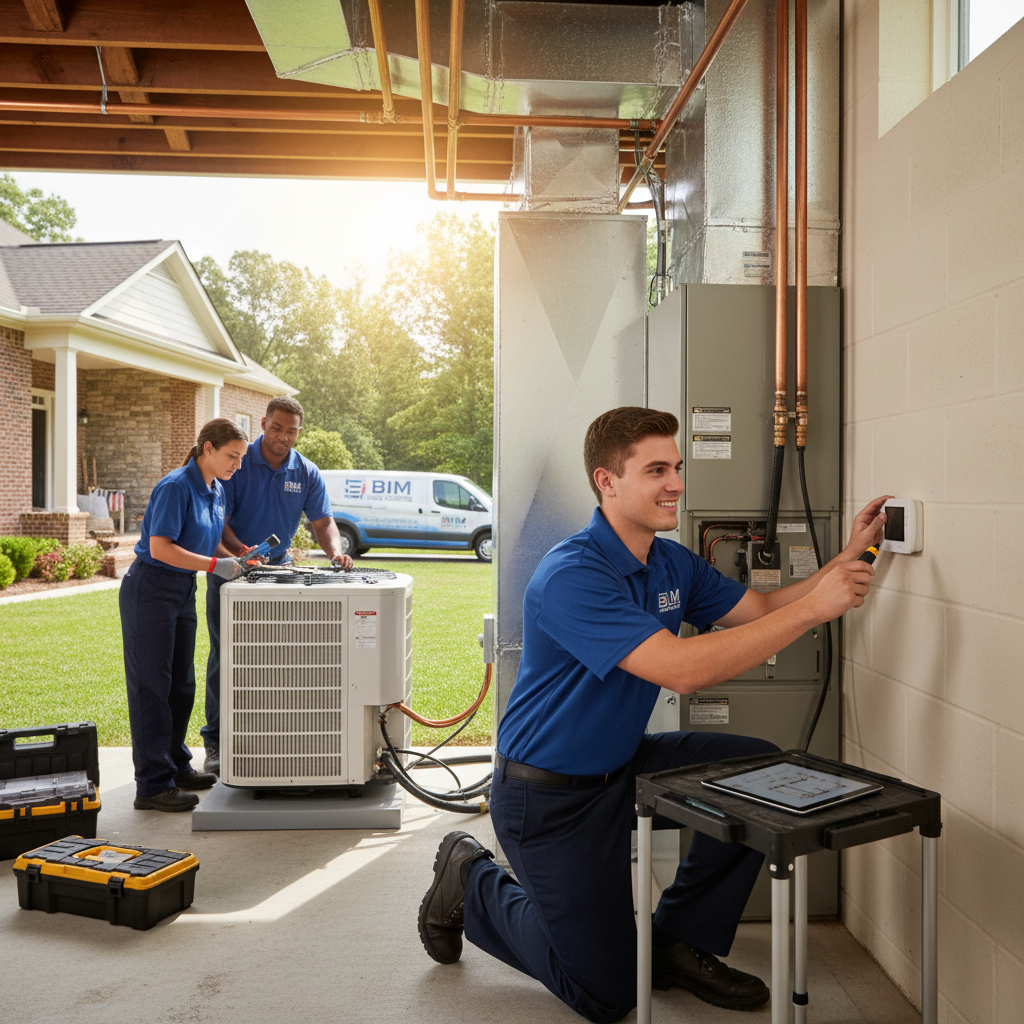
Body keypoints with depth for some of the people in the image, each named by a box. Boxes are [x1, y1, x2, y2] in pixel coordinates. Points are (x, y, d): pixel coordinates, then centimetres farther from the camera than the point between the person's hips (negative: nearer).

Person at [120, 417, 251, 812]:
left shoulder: (216, 491, 8)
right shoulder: (176, 487, -19)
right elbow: (161, 547, -25)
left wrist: (237, 557, 0)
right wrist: (214, 565, -27)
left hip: (183, 591, 9)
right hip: (150, 590, -9)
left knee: (181, 684, 15)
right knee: (152, 686, -3)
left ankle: (175, 764, 29)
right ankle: (153, 784, 2)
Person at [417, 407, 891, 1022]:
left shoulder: (674, 563, 1)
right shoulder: (572, 576, -28)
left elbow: (763, 610, 7)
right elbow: (681, 669, -36)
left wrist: (847, 558, -7)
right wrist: (813, 607, -34)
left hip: (623, 766, 8)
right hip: (549, 793, -8)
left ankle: (683, 942, 10)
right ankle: (471, 882, 22)